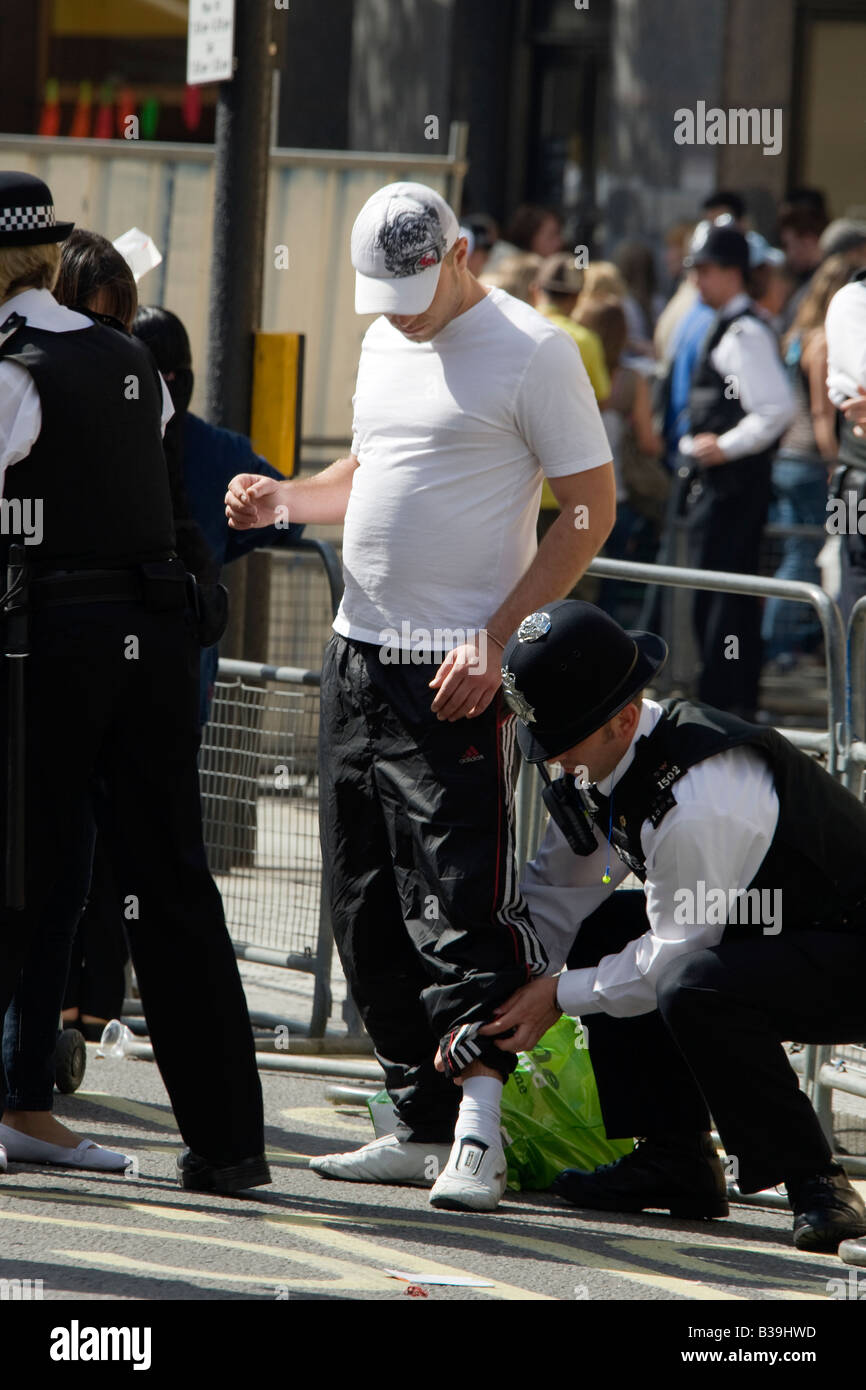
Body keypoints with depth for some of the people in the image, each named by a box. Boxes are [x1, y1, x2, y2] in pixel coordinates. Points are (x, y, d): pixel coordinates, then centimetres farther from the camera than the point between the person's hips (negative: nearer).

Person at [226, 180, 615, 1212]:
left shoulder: (533, 351, -9)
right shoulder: (386, 342, 15)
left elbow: (590, 507, -10)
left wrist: (494, 641, -17)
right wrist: (279, 498, 8)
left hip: (460, 672, -8)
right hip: (359, 657, 8)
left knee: (460, 902, -14)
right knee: (366, 907, 9)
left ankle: (476, 1132, -16)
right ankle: (423, 1125, 15)